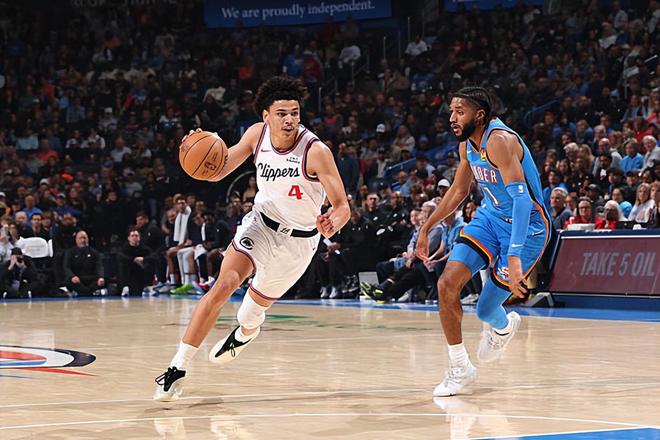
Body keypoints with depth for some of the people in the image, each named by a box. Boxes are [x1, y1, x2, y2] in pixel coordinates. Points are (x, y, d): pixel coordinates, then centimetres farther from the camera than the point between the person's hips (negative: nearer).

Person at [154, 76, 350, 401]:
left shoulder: (316, 151, -24)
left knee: (252, 310, 9)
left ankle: (246, 332, 50)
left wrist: (333, 223, -48)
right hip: (261, 222, 2)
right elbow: (216, 172, -2)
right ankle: (178, 368, -16)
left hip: (298, 239, -2)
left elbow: (342, 207, -23)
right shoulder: (257, 134, -10)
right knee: (223, 285, -19)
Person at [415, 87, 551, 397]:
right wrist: (426, 229, 20)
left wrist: (514, 256, -43)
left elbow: (521, 199, -34)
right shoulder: (467, 144, 2)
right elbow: (458, 191, 19)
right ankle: (459, 369, 3)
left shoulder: (500, 141, -26)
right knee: (447, 284, -10)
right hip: (490, 216, 8)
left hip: (527, 225, -8)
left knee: (485, 311, -5)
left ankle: (504, 326, 35)